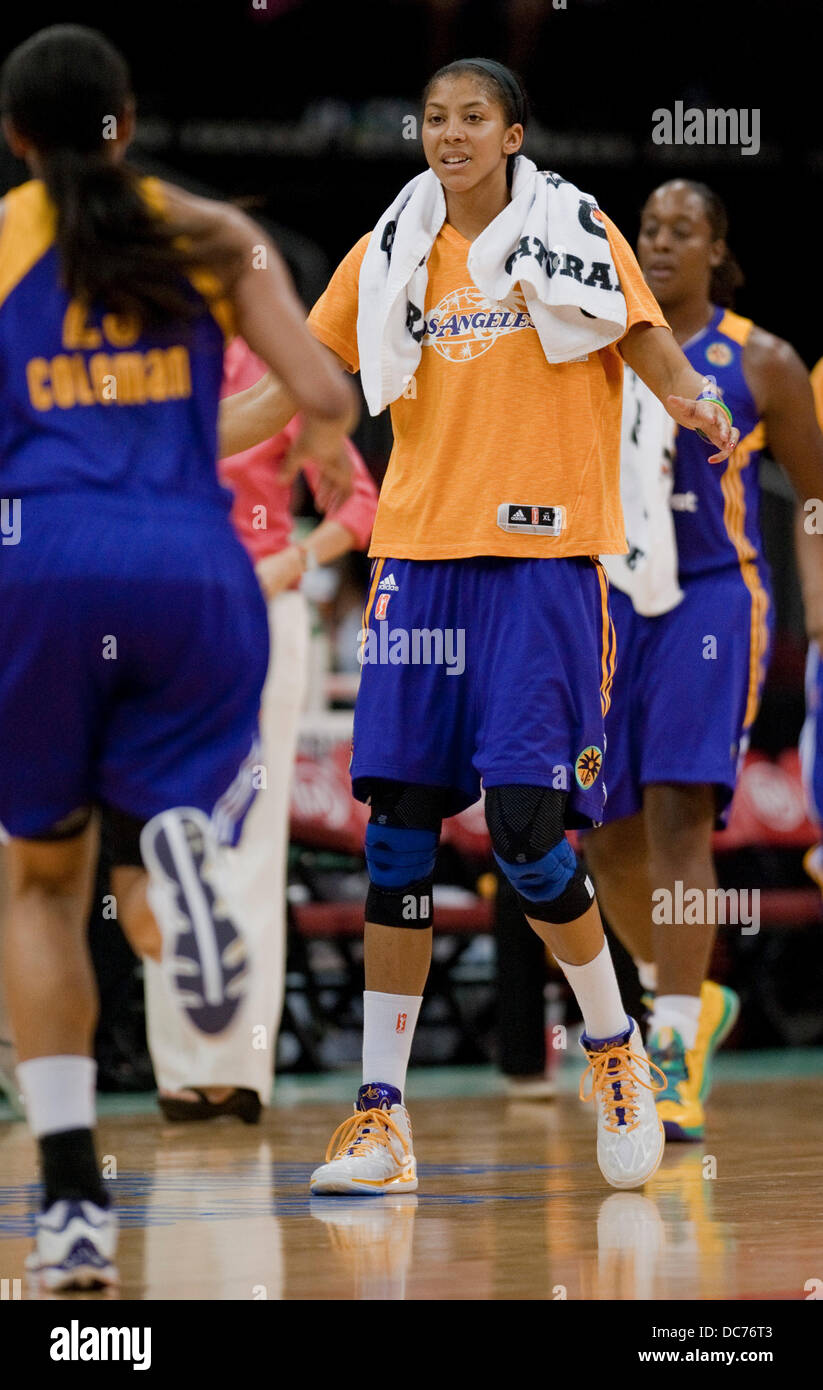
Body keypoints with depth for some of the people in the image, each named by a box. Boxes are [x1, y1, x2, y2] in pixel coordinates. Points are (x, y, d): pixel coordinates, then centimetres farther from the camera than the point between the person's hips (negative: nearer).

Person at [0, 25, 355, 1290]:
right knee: (142, 891, 11)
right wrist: (324, 446, 28)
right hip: (191, 568, 1)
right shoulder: (211, 235, 13)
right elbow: (324, 394, 6)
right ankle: (176, 861, -31)